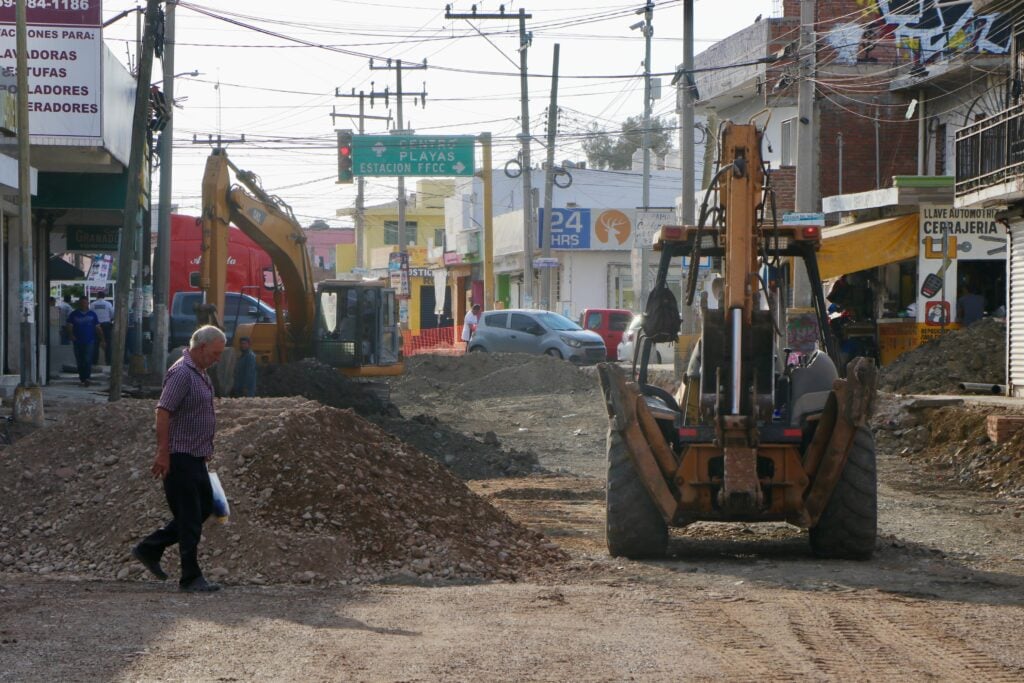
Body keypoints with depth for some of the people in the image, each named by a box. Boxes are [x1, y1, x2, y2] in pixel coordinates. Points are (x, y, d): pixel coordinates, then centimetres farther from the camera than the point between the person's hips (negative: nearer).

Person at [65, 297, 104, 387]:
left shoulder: (92, 314, 9)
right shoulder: (74, 314, 6)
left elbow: (98, 328, 11)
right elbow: (69, 326, 1)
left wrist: (102, 339, 6)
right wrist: (71, 335, -18)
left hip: (89, 341, -2)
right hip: (78, 341, 2)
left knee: (88, 360, -17)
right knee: (80, 362, 5)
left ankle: (87, 378, -23)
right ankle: (82, 379, 16)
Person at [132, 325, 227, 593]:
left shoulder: (200, 373, 15)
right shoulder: (181, 373, -17)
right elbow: (163, 412, -22)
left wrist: (205, 450, 25)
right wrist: (163, 453, -25)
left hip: (195, 457, 10)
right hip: (180, 458, -10)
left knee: (204, 507, 14)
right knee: (190, 517, -5)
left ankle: (150, 548, 21)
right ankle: (191, 578, 1)